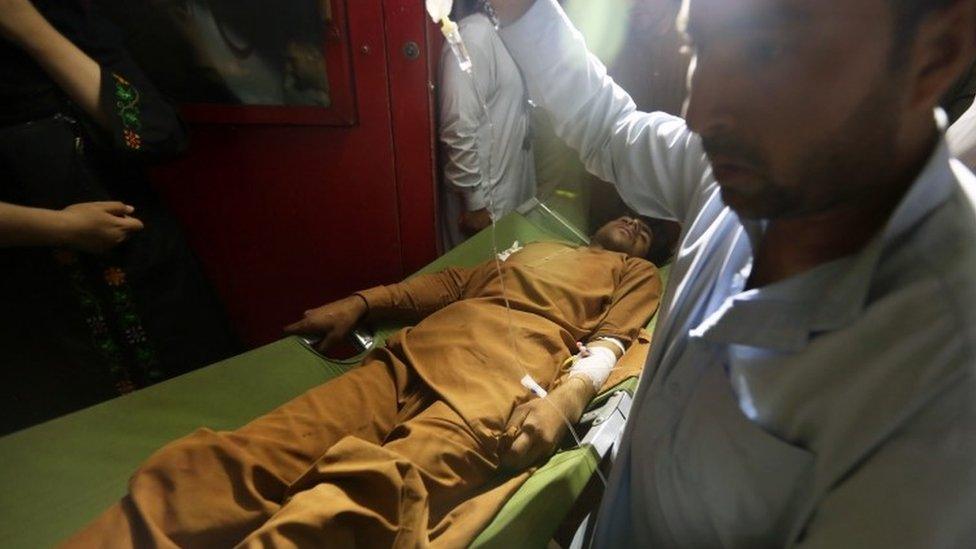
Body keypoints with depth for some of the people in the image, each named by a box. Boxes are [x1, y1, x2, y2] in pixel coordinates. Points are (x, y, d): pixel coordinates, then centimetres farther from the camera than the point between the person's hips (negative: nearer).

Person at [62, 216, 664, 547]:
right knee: (248, 456, -13)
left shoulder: (638, 274, 26)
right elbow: (452, 280, 28)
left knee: (376, 492, -32)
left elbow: (610, 341, 6)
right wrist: (360, 301, 19)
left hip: (502, 377, -4)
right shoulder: (538, 247, 37)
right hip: (418, 350, 5)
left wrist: (565, 400, -14)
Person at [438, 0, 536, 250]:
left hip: (509, 188, 9)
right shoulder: (473, 37, -19)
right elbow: (459, 132, -24)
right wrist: (475, 203, -20)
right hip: (487, 197, -9)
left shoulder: (495, 34, 10)